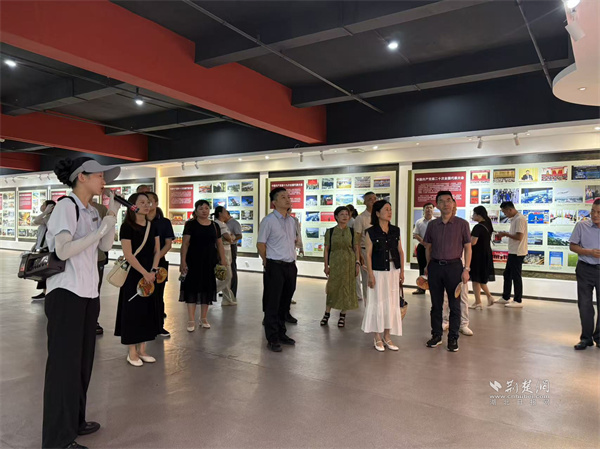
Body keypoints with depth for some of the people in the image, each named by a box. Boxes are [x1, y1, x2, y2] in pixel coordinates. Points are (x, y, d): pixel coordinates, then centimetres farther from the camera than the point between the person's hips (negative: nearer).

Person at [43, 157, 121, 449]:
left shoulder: (91, 211, 12)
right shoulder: (67, 205, -13)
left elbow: (106, 246, 9)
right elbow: (63, 250, -22)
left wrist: (112, 214, 0)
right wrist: (100, 229, -19)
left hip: (88, 292, 9)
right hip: (66, 292, -8)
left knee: (82, 360, 16)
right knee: (64, 362, -2)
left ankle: (74, 421, 31)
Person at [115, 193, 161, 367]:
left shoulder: (152, 226, 8)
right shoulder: (127, 227, -10)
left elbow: (157, 250, 8)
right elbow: (128, 255, -15)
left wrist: (153, 271, -6)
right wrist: (145, 273, -17)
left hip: (150, 275, 6)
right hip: (133, 274, -6)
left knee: (147, 310, 9)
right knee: (132, 310, -1)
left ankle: (142, 350, 20)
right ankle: (132, 352, 11)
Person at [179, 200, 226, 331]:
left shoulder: (215, 226, 9)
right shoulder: (190, 224, -2)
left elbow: (219, 245, 11)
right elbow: (185, 243, -6)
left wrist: (223, 262, 5)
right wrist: (183, 261, -14)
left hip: (209, 261, 4)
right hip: (193, 260, -3)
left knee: (207, 287, 9)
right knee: (192, 287, -1)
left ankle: (204, 319, 22)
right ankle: (191, 320, 7)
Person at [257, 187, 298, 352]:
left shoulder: (292, 221, 10)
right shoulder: (268, 221, -11)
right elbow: (260, 244, -7)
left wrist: (293, 258, 13)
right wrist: (268, 262, 2)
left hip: (291, 266, 7)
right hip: (275, 266, -6)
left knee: (285, 302, 15)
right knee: (272, 303, 2)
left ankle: (281, 334, 30)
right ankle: (272, 339, 13)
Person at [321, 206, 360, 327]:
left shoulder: (352, 231, 2)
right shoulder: (330, 232, 1)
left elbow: (356, 249, 4)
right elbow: (327, 249, 2)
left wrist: (357, 263, -2)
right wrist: (326, 265, -1)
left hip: (349, 263, 1)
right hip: (334, 262, 0)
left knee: (347, 288, 4)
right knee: (332, 287, 2)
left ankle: (342, 315, 17)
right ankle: (327, 313, 16)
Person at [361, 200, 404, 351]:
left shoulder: (396, 230, 6)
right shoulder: (371, 232, -7)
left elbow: (400, 251, 9)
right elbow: (368, 254, -8)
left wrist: (402, 271, 4)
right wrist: (370, 275, -11)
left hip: (393, 271, 4)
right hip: (378, 272, -4)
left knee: (392, 303, 8)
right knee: (378, 303, 3)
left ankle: (387, 336, 21)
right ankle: (378, 337, 15)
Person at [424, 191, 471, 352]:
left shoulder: (462, 224, -1)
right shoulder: (432, 225, 7)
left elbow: (468, 248, 0)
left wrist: (466, 269, -6)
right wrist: (428, 266, 9)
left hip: (454, 266, -3)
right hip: (435, 266, 3)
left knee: (454, 305, 4)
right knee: (436, 304, 10)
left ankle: (453, 338, 15)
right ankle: (436, 335, 22)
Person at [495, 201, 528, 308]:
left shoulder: (519, 219, -18)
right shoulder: (514, 219, 14)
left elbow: (519, 236, -24)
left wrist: (505, 234, -14)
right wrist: (504, 234, 5)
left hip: (517, 253, -10)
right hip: (513, 252, 10)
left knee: (516, 276, -2)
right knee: (507, 274, 16)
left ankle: (518, 301, 7)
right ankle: (505, 297, 27)